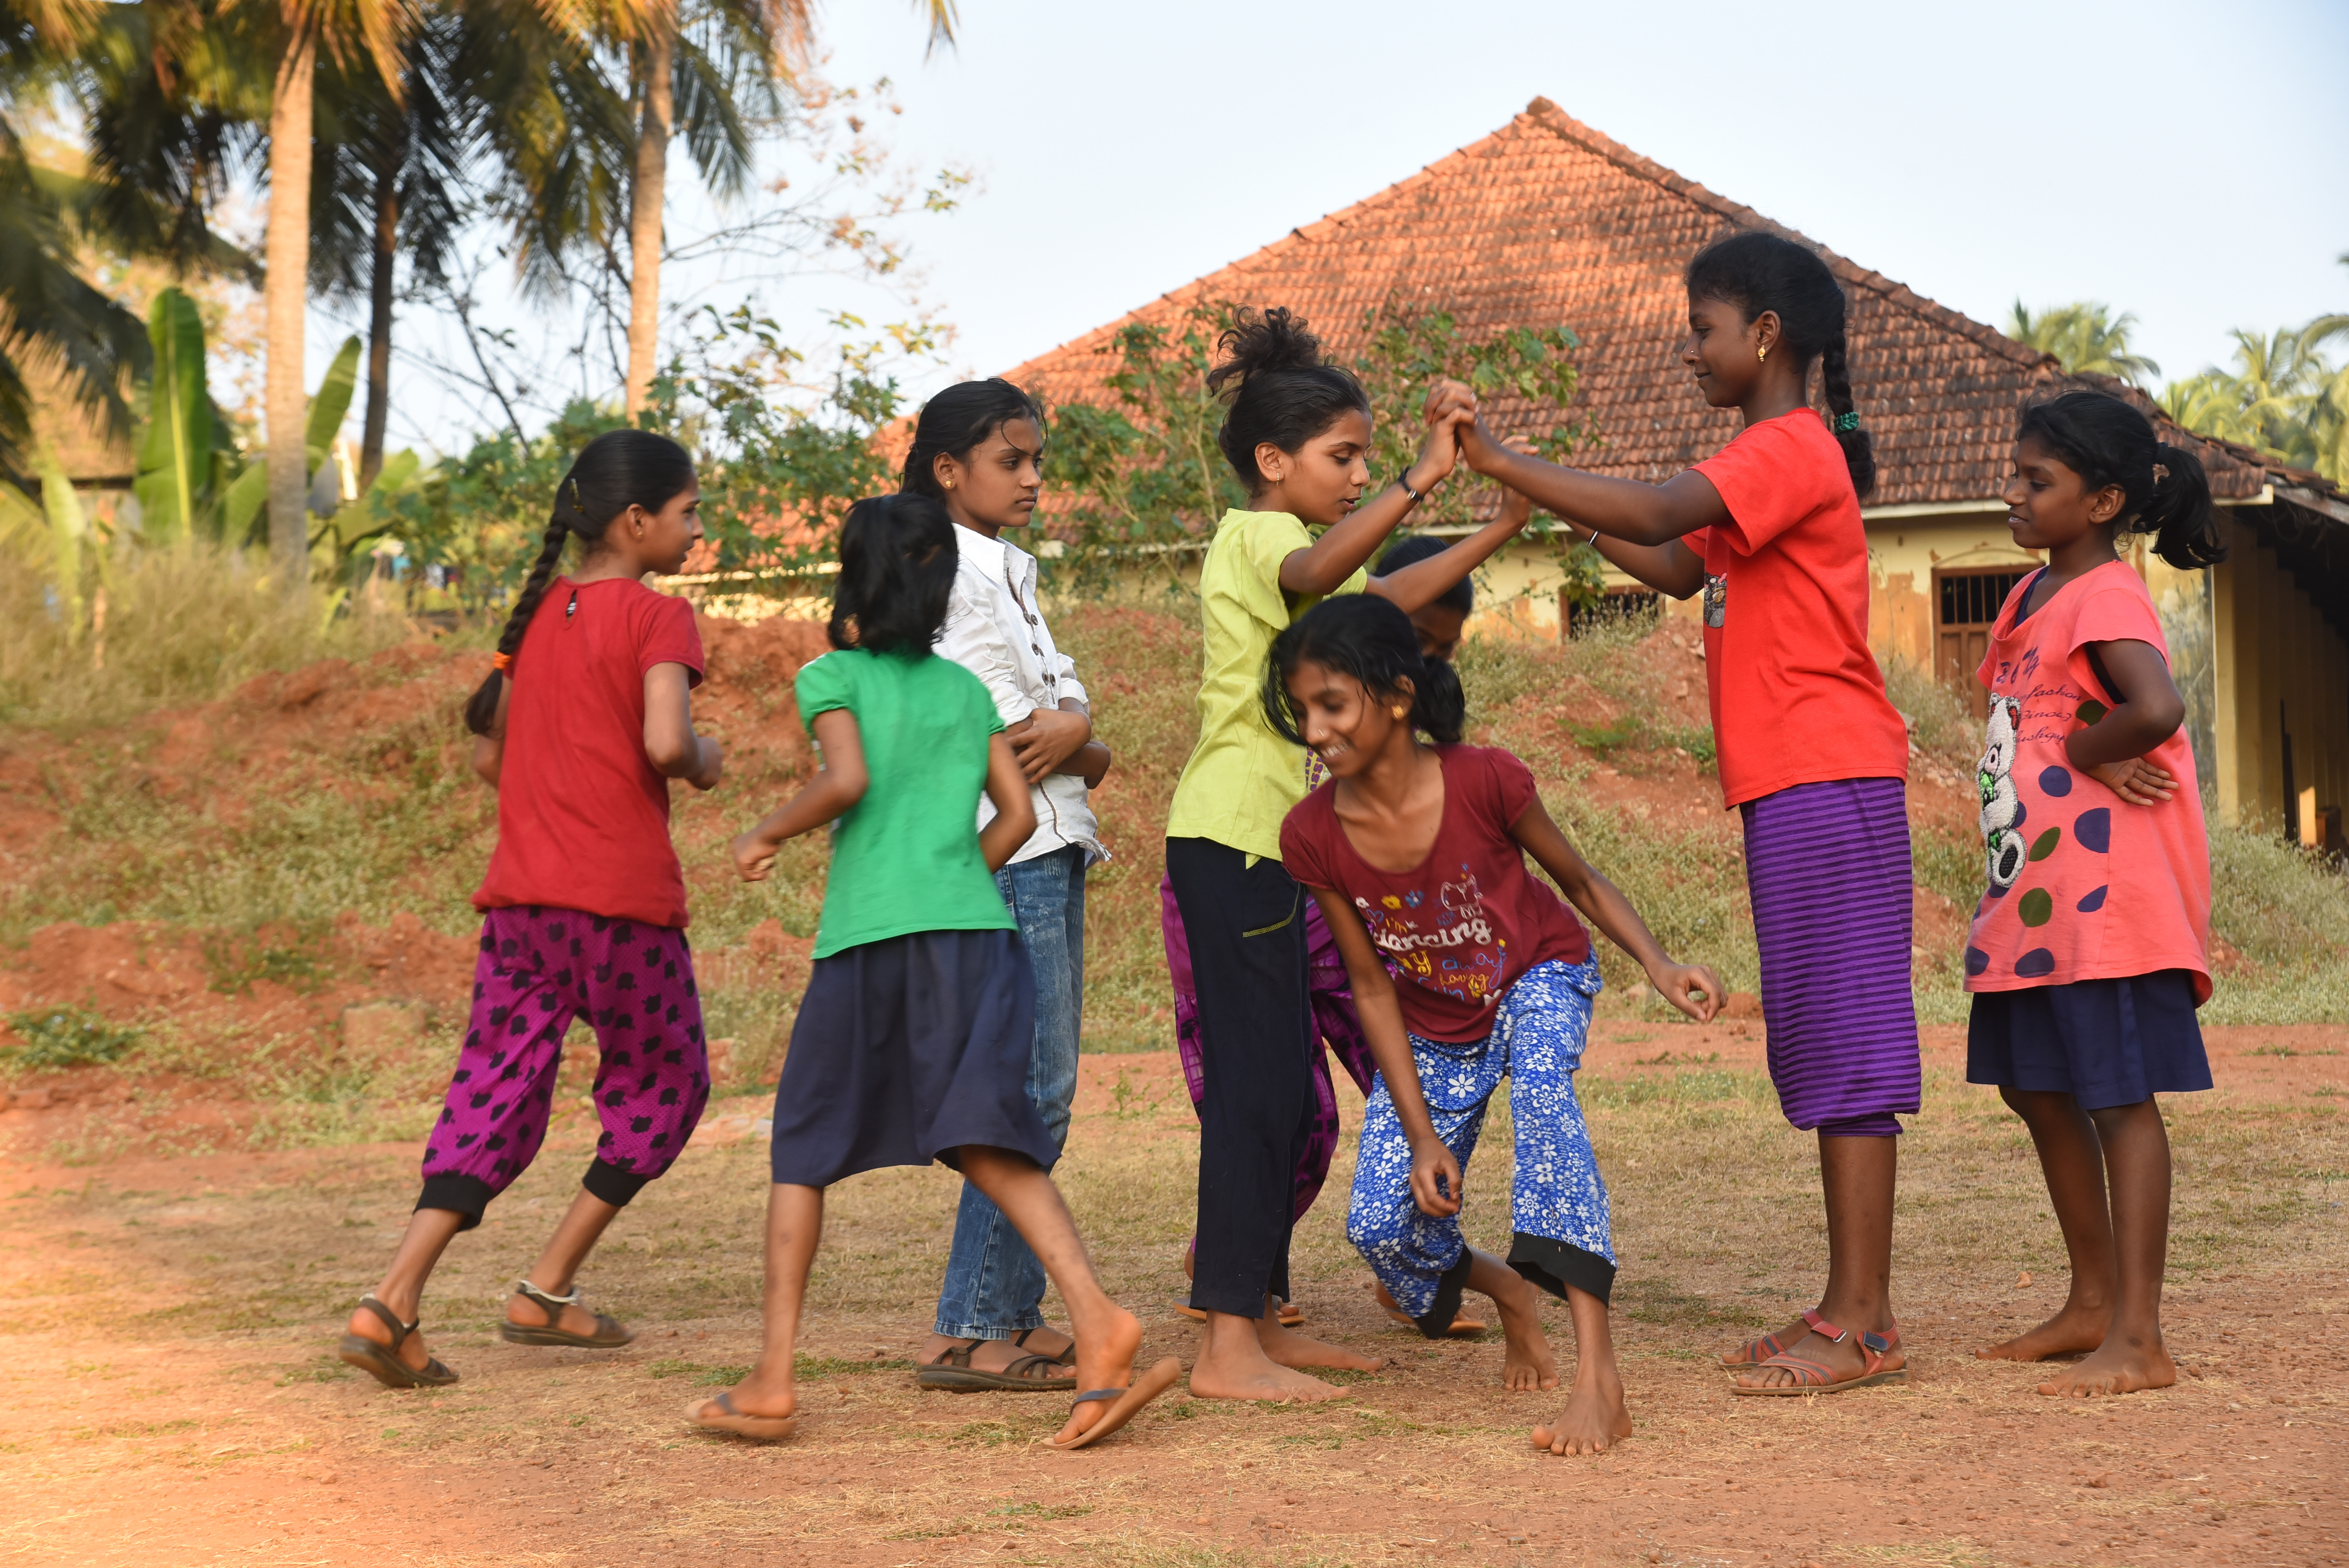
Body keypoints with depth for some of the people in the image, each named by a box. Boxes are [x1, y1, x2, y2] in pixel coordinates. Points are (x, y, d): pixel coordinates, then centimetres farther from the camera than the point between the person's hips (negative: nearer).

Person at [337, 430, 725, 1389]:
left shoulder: (539, 614, 14)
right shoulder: (658, 619, -7)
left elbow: (489, 753, 17)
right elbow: (665, 741, -22)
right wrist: (703, 763, -1)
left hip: (521, 896, 6)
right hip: (626, 902, -6)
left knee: (497, 1093, 6)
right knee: (662, 1088, 15)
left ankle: (394, 1300, -11)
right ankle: (547, 1289, 14)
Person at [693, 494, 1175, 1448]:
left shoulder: (832, 676, 4)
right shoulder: (966, 689, 18)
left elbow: (847, 778, -13)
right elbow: (1017, 815, 14)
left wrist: (768, 833, 2)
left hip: (869, 939, -3)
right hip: (977, 931, 3)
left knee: (803, 1149, 10)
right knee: (988, 1140, -6)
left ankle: (771, 1383, 10)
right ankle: (1094, 1319, -28)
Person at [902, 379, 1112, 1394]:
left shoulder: (1013, 572, 21)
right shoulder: (945, 571, -8)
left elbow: (1057, 689, 14)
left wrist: (1073, 730, -7)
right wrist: (1082, 750, -4)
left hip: (1052, 847, 9)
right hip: (1004, 852, -9)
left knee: (1046, 1088, 9)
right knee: (1033, 1088, -12)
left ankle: (1015, 1315, 15)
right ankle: (967, 1333, -9)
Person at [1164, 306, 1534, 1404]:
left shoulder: (1284, 547, 22)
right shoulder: (1256, 535, -9)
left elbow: (1385, 599, 28)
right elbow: (1318, 573, -32)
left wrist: (1500, 531, 19)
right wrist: (1420, 480, -42)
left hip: (1268, 840, 10)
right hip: (1230, 837, -10)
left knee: (1282, 1091, 11)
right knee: (1256, 1085, -12)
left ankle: (1257, 1318, 16)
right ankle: (1227, 1346, -13)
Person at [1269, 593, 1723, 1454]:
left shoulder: (1484, 780, -27)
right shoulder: (1314, 834, -20)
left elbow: (1581, 882, -10)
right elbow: (1372, 987, -11)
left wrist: (1659, 964, -27)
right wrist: (1422, 1136, -15)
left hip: (1538, 981, -3)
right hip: (1433, 1032, 3)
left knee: (1540, 1084, -37)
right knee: (1380, 1225, -11)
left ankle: (1598, 1375, -44)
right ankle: (1508, 1292, 27)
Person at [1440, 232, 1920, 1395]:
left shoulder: (1792, 449, -12)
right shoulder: (1769, 460, 21)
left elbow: (1655, 513, -25)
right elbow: (1680, 569, 26)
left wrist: (1498, 462, -20)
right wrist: (1555, 505, 17)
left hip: (1829, 781, -10)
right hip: (1789, 786, 10)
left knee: (1847, 1036, -9)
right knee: (1817, 1041, 11)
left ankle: (1861, 1322, -8)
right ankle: (1852, 1304, 15)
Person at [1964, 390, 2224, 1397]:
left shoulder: (2105, 598, -15)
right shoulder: (2033, 596, 13)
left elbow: (2156, 710, -33)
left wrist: (2082, 752, -15)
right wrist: (2091, 754, -7)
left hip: (2108, 888, -10)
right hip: (2032, 887, 10)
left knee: (2117, 1094, -6)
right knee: (2038, 1088, 17)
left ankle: (2137, 1341, -2)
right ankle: (2093, 1304, 30)